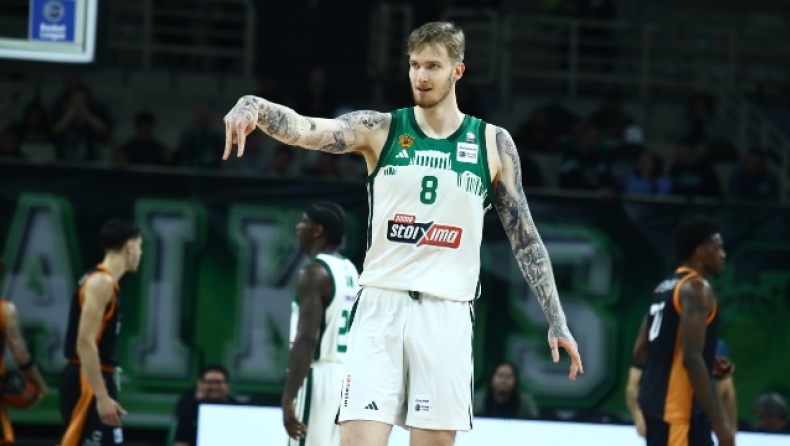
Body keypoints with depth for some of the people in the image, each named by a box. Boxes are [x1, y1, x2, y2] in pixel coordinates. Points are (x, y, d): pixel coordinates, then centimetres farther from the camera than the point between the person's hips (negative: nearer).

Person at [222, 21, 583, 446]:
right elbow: (305, 129, -14)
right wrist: (256, 107, -36)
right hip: (381, 307, -1)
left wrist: (557, 321, 7)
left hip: (446, 315, 1)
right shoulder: (380, 130, 3)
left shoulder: (493, 144, 6)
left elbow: (524, 238, 10)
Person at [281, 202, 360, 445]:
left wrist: (288, 398, -22)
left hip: (320, 378, -9)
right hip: (350, 377, 9)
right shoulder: (352, 272, 16)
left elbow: (307, 339, -20)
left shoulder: (314, 273, -11)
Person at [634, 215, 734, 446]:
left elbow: (640, 352, 18)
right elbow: (691, 357, -24)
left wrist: (710, 367, 24)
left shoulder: (665, 288, 15)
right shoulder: (696, 288, -14)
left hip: (659, 399, 10)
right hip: (675, 407, -10)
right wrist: (719, 421, -22)